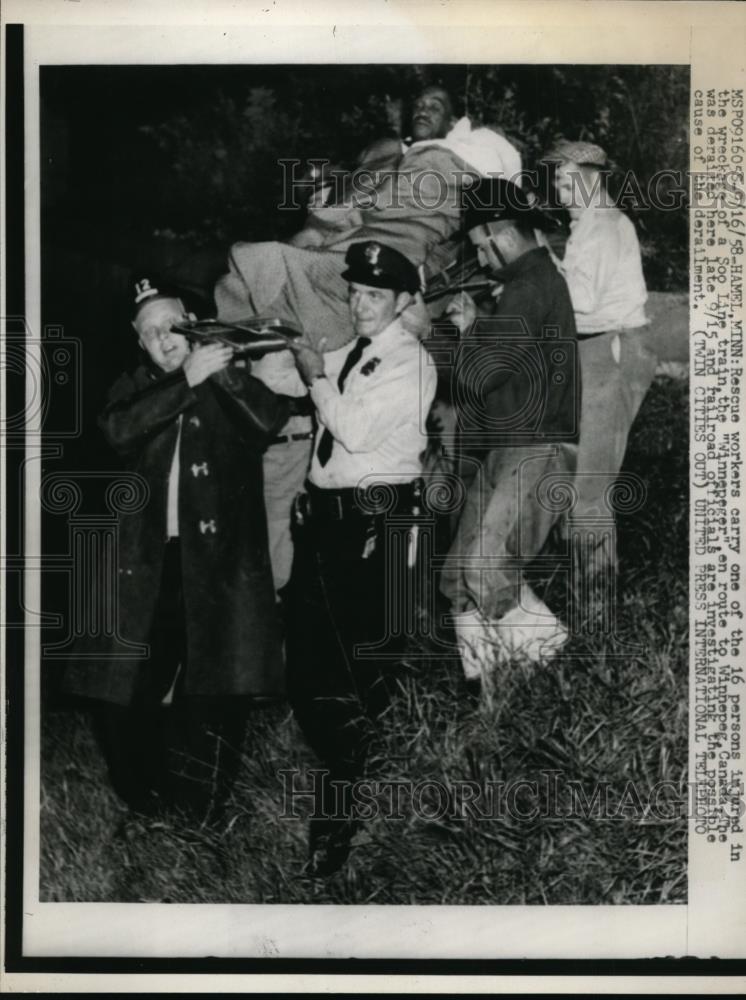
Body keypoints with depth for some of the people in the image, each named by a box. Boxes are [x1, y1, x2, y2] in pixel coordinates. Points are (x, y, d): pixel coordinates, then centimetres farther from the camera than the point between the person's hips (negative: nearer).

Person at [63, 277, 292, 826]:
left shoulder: (231, 385, 9)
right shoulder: (135, 389, 13)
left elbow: (272, 419, -10)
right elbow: (119, 429, -10)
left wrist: (225, 372, -22)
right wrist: (186, 379, -18)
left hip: (219, 560, -1)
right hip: (151, 560, 2)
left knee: (219, 693, -5)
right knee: (127, 693, -1)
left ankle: (203, 812, 12)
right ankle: (147, 805, 19)